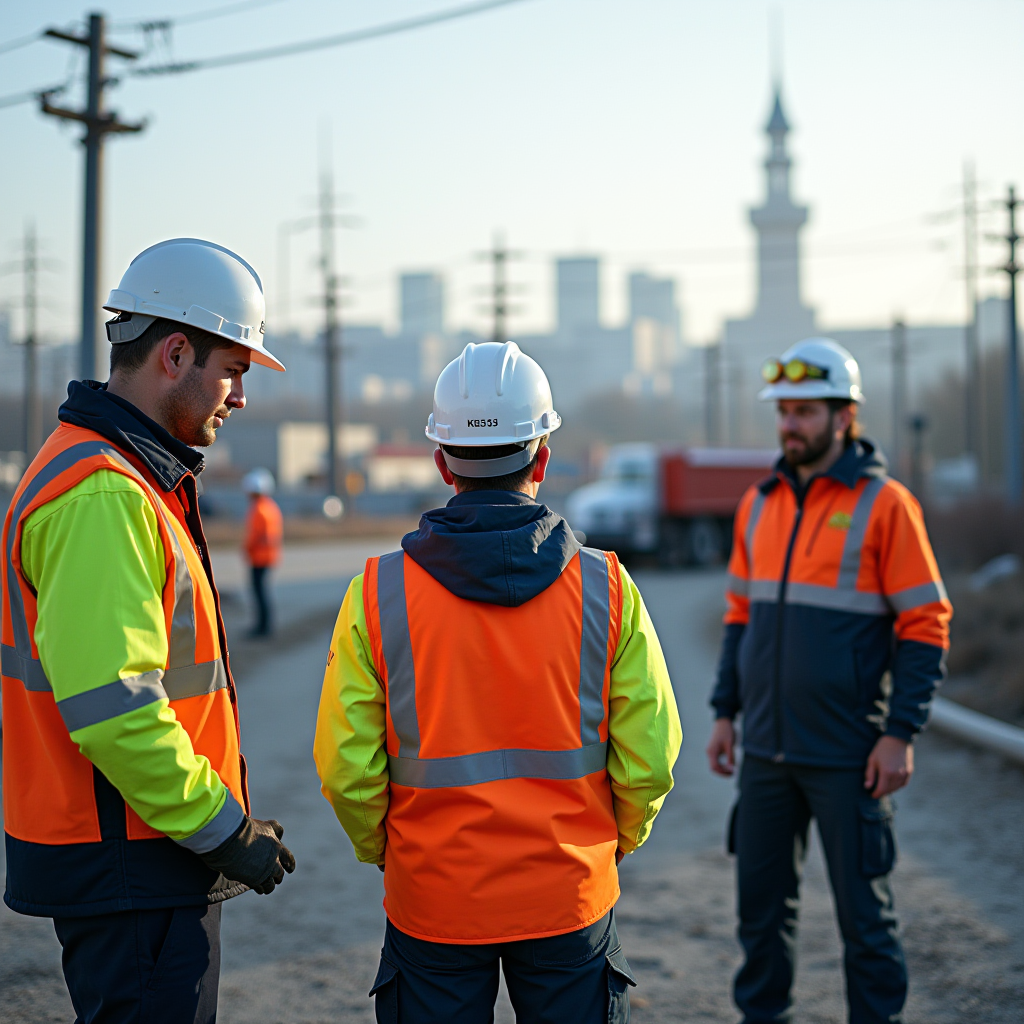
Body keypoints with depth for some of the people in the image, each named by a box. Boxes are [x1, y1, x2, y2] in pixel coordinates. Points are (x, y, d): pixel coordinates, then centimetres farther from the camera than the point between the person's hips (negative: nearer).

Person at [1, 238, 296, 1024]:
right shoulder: (102, 496, -19)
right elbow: (112, 708, -26)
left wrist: (221, 814, 17)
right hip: (129, 870, -10)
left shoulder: (135, 482, 15)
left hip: (144, 856, 10)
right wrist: (223, 828, -17)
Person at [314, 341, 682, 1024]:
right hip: (572, 895, 0)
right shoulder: (606, 588, -8)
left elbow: (346, 767, -8)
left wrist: (385, 852, 10)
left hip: (432, 898, 0)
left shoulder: (379, 593, -9)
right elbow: (649, 757, -6)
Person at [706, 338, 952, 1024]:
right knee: (762, 903, 13)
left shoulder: (884, 504, -8)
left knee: (864, 911, 4)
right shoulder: (761, 504, 10)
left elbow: (926, 628, -9)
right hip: (767, 750, 6)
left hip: (848, 756, -5)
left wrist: (900, 733, -14)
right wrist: (726, 711, 12)